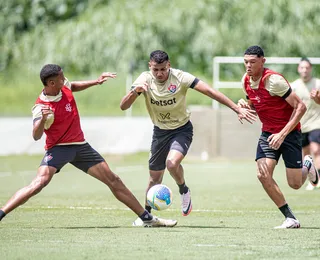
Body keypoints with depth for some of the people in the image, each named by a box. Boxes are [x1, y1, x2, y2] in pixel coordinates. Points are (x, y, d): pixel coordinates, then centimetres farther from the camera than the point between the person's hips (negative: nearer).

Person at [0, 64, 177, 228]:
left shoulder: (63, 87, -3)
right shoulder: (41, 106, -22)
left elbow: (73, 87, 24)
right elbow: (36, 136, -31)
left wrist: (96, 82, 14)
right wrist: (43, 119, -49)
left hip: (80, 145, 6)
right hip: (58, 148, -6)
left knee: (113, 180, 6)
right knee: (40, 182, -31)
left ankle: (147, 218, 13)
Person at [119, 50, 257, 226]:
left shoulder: (180, 77, -22)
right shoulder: (145, 79, -15)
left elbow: (210, 91, -25)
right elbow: (123, 106, -20)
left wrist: (237, 109, -30)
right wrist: (134, 92, -42)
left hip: (181, 130, -3)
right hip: (160, 131, 3)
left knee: (172, 163, -30)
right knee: (155, 177, 9)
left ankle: (184, 191, 0)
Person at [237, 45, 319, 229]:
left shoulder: (273, 80, -23)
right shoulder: (246, 81, 0)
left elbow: (300, 107, -22)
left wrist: (282, 134, -25)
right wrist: (245, 104, -7)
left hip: (289, 132, -6)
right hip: (268, 133, 6)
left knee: (295, 184, -4)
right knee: (263, 175, -15)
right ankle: (290, 218, -4)